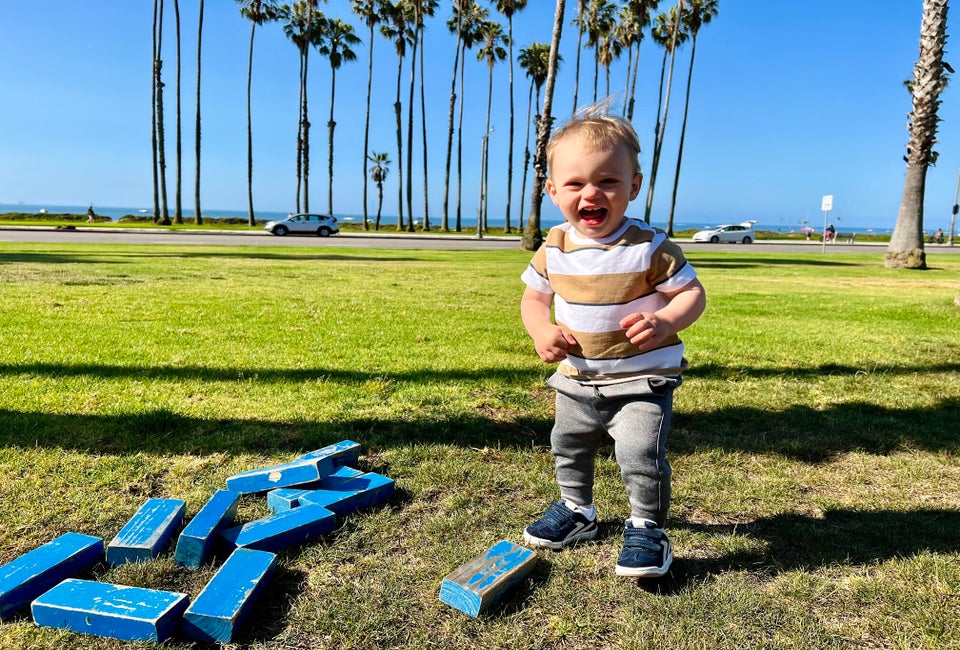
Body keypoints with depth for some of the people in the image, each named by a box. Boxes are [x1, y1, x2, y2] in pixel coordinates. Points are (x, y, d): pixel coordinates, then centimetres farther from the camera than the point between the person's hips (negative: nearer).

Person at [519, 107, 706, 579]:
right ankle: (576, 510, 46)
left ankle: (647, 528, 15)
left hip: (643, 380, -5)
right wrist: (542, 331, -15)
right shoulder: (554, 249, -6)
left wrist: (664, 321, -32)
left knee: (641, 454, -13)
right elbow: (534, 297, 5)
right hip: (576, 380, 5)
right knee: (567, 448, 20)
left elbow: (693, 292, -11)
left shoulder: (649, 247, -18)